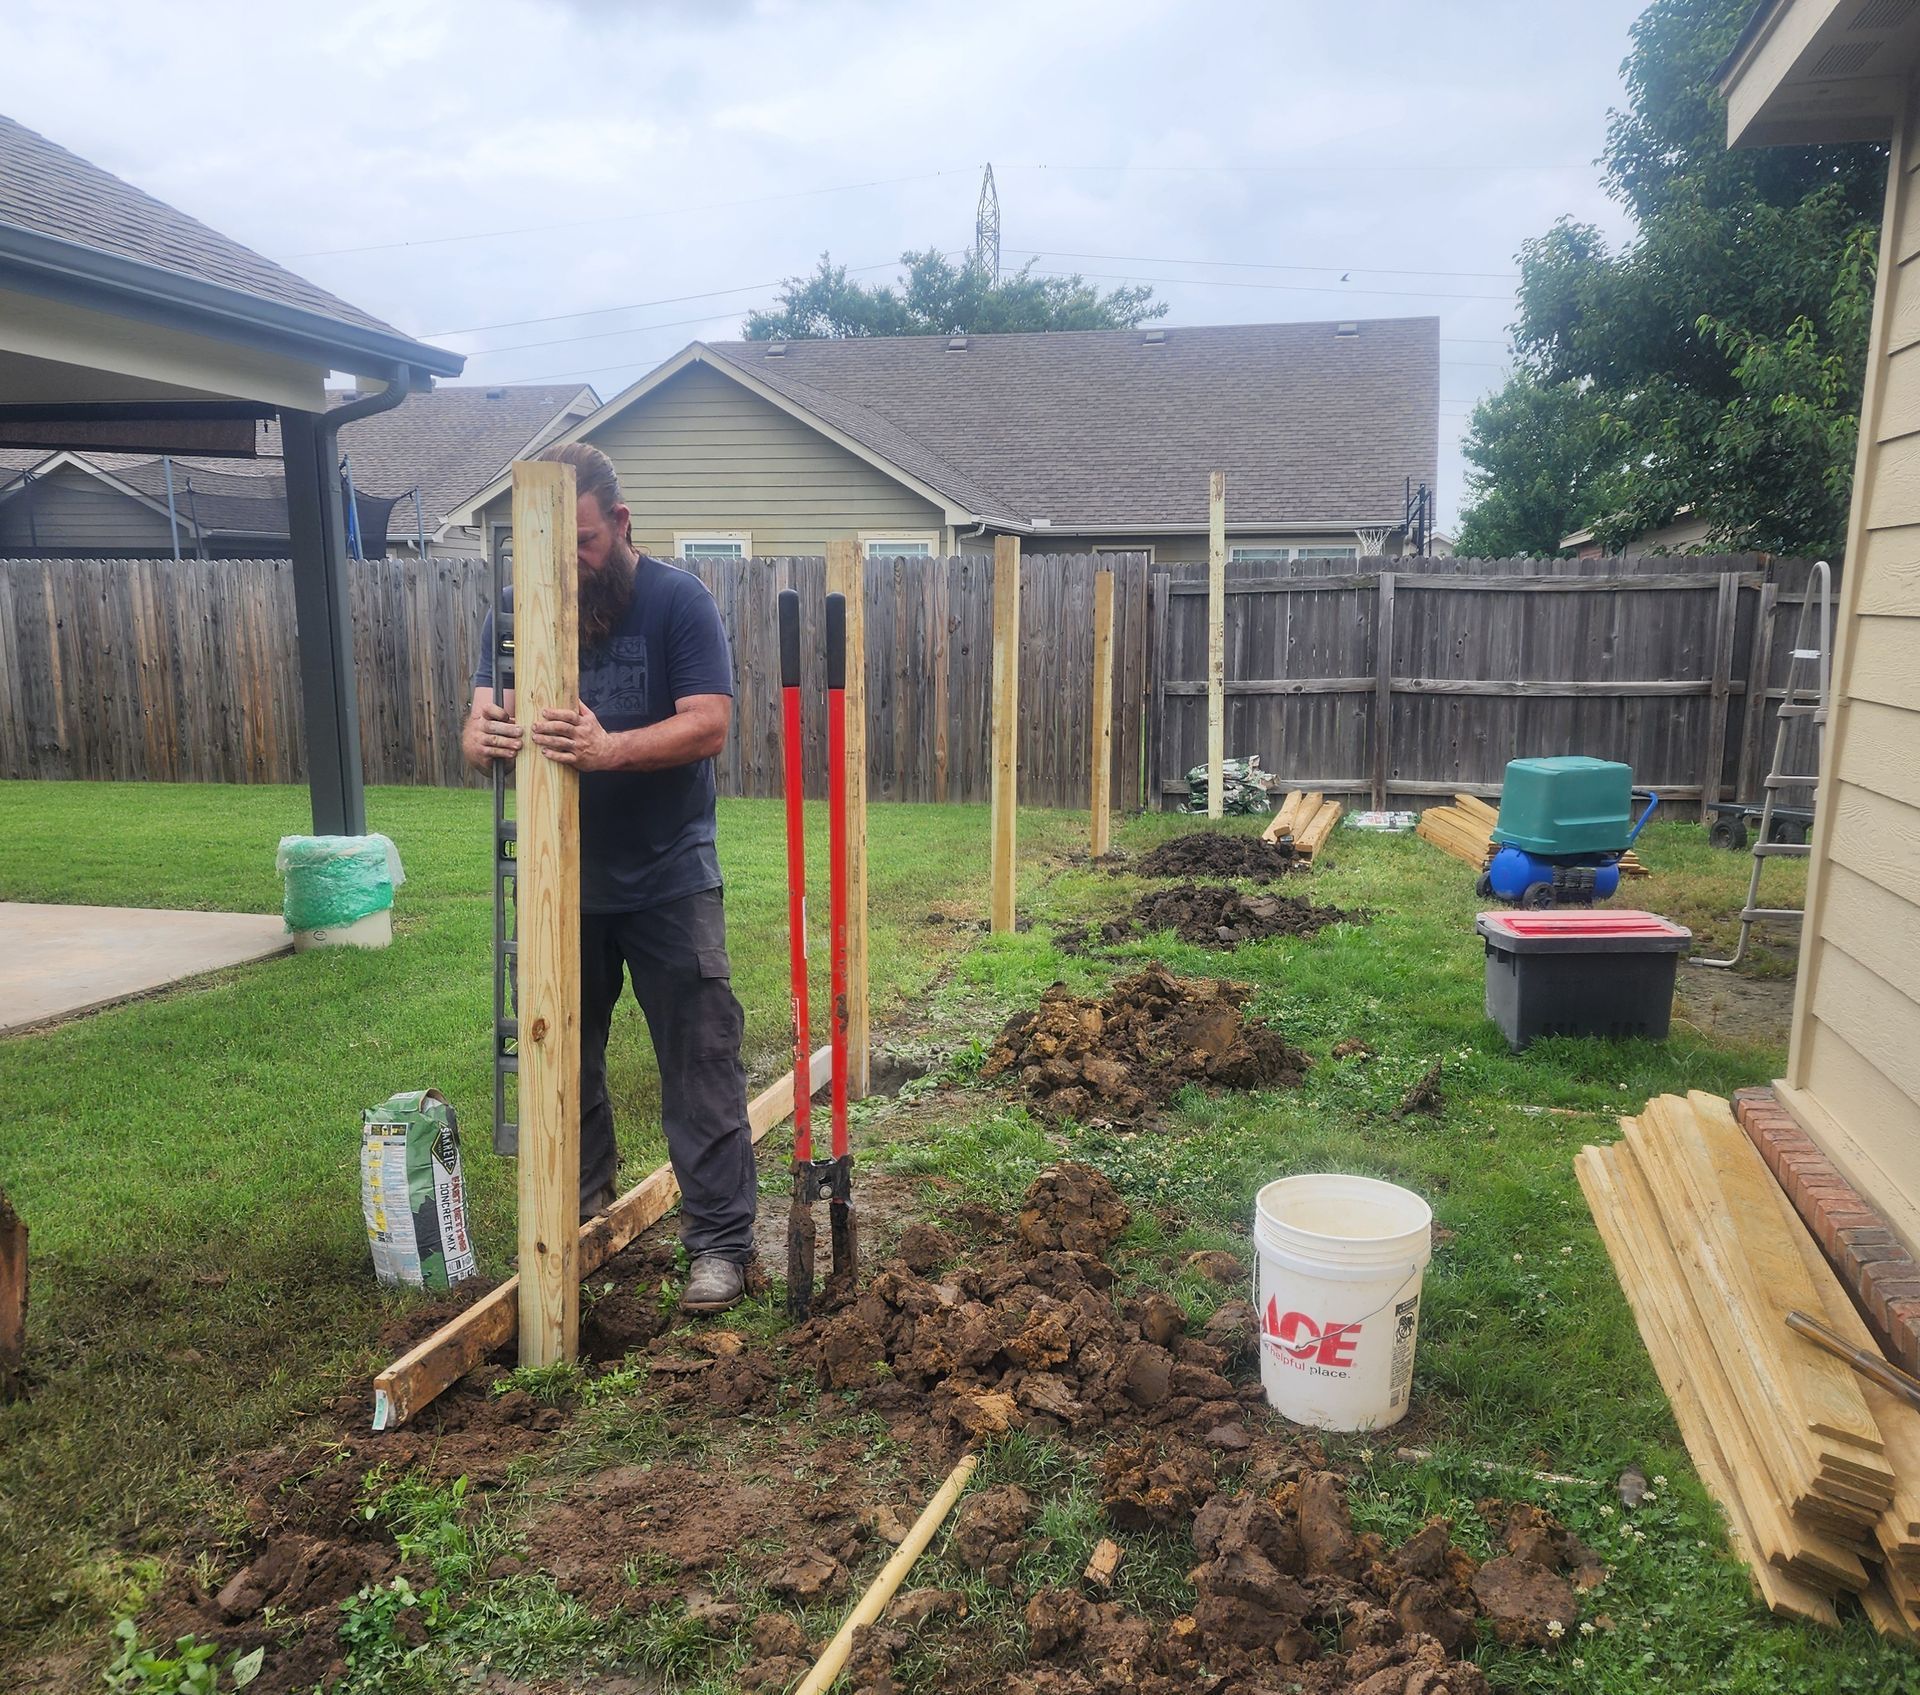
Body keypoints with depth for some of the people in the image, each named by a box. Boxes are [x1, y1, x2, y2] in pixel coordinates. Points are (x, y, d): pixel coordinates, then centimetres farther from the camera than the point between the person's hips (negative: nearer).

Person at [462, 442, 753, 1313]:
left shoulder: (677, 601, -9)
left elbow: (709, 723, -20)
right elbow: (479, 728, -6)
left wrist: (609, 749, -38)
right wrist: (485, 736, -33)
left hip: (668, 881, -4)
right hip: (561, 879, 4)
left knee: (701, 1067, -1)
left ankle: (721, 1241, 9)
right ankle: (581, 1208, 35)